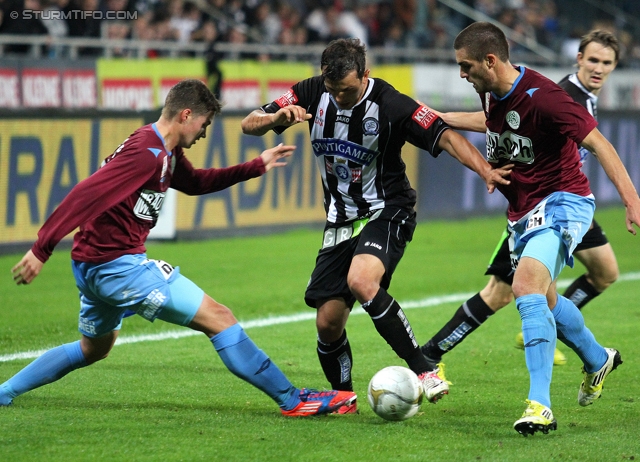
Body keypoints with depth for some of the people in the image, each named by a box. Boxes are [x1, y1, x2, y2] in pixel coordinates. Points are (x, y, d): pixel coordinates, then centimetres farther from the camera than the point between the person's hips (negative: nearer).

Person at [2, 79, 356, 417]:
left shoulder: (166, 152, 12)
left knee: (94, 349, 32)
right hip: (118, 264, -11)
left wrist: (256, 166, 23)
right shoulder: (147, 153, -20)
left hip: (93, 267, 11)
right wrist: (42, 250, -32)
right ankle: (293, 401, -6)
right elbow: (85, 195, -27)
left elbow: (194, 182, 31)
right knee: (218, 318, -8)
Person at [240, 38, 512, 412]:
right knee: (328, 322, -1)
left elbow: (444, 136, -25)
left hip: (386, 212, -5)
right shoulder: (313, 94, -5)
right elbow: (249, 125, -2)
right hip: (340, 221, 5)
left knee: (361, 282, -34)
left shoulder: (388, 104, -19)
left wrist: (486, 170, -41)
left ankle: (425, 369, -26)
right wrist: (278, 117, -24)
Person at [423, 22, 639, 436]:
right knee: (543, 302, 22)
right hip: (524, 211, 9)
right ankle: (598, 361, 50)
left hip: (561, 203, -9)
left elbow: (598, 143, -26)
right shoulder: (491, 92, 1)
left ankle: (540, 406, -31)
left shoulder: (541, 97, -26)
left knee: (527, 287, -28)